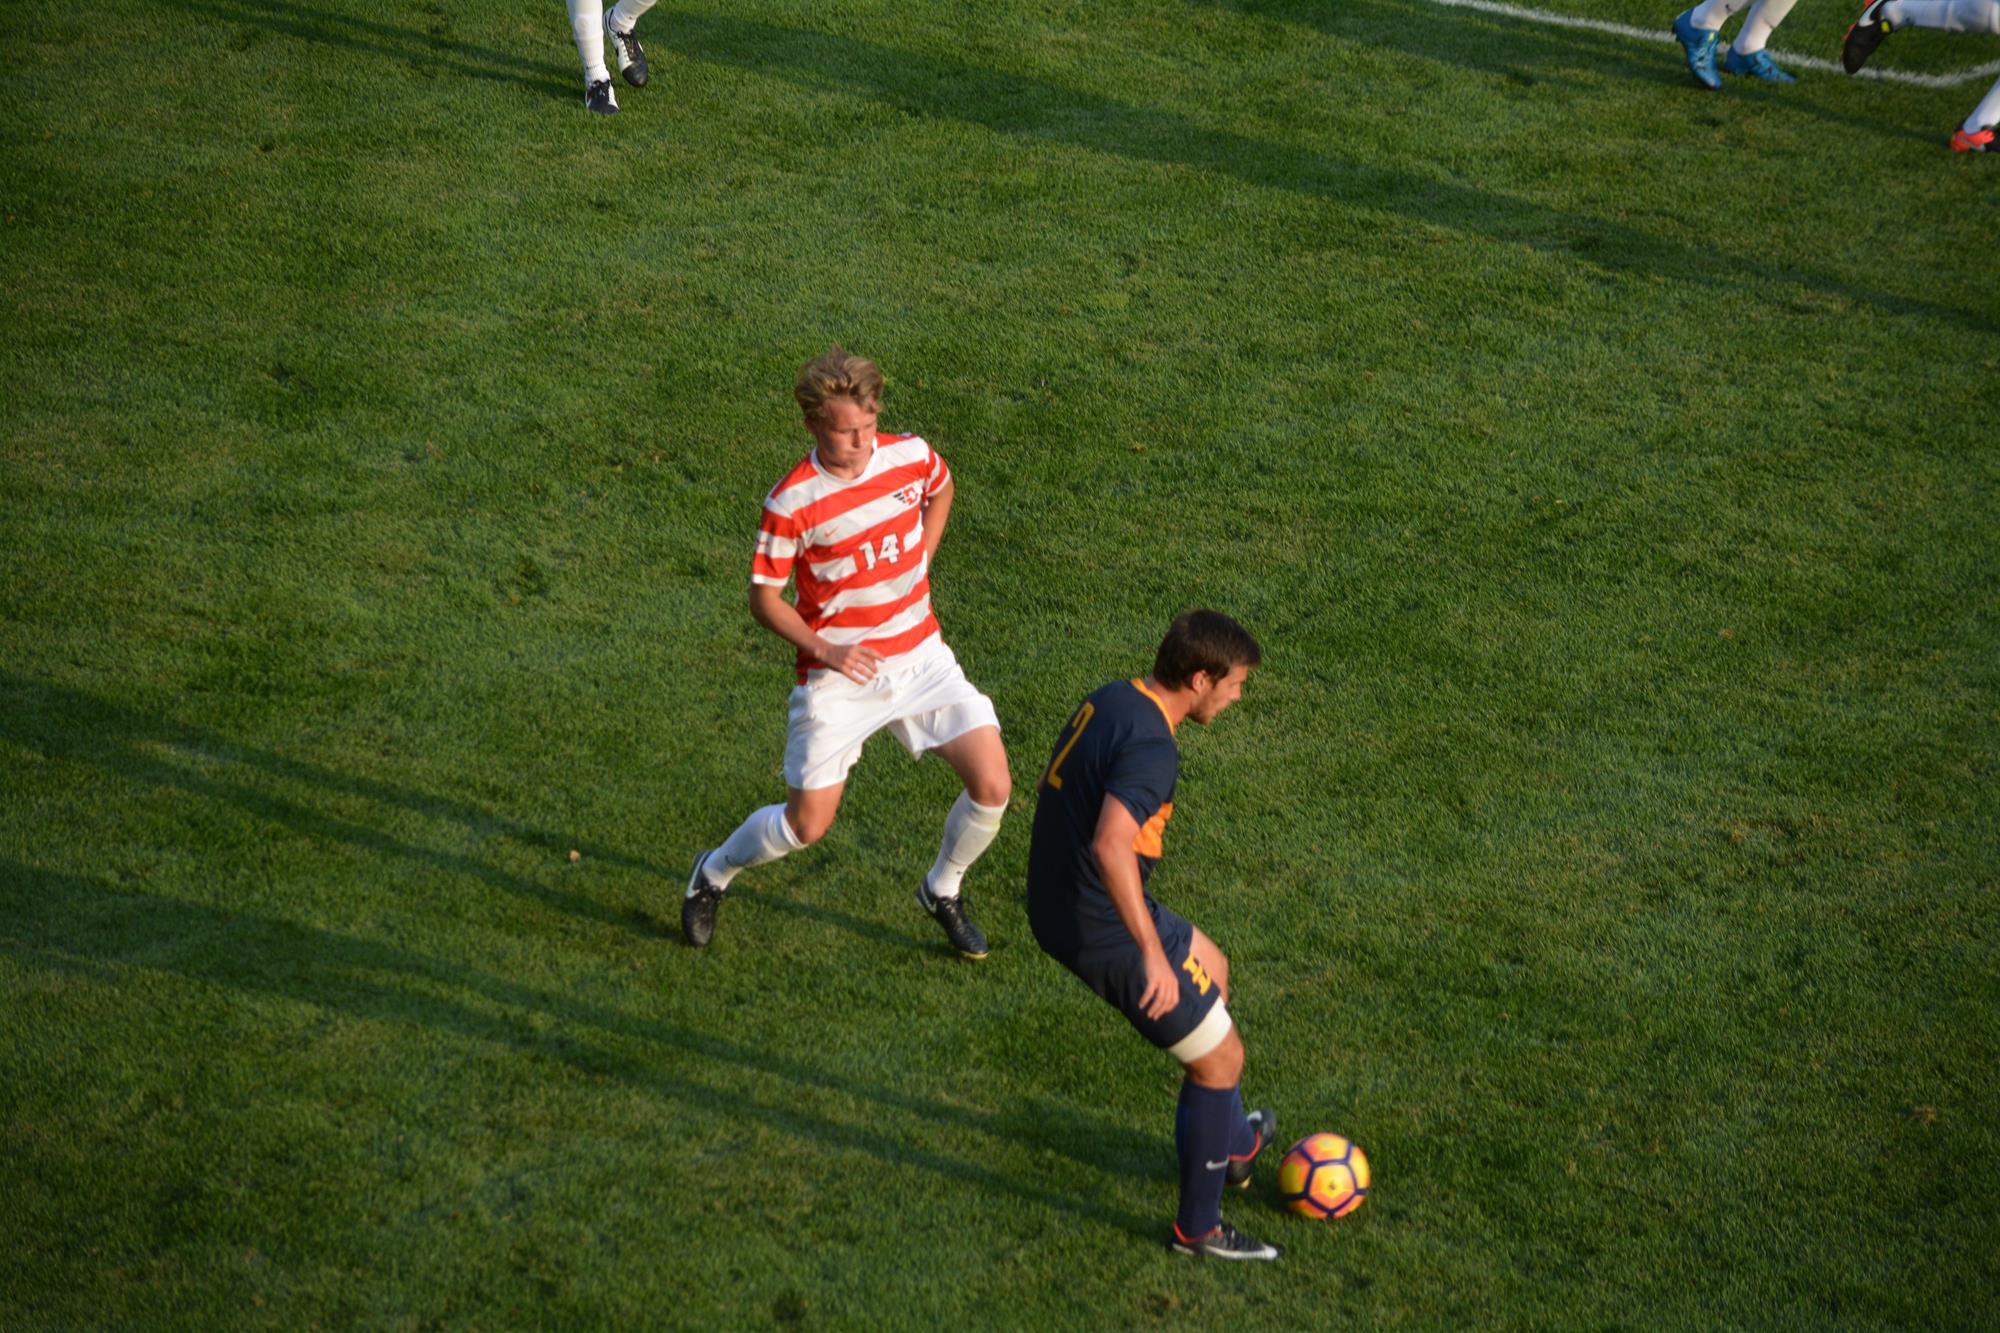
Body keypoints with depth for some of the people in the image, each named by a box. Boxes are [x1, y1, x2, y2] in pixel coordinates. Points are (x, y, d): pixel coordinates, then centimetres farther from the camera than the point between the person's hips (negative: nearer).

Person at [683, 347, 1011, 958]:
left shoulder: (912, 455, -6)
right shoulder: (791, 502, -18)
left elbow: (941, 490, 19)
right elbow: (764, 597, -8)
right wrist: (824, 650, -21)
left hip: (919, 657, 4)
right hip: (838, 674, -4)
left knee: (992, 786, -7)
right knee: (806, 825, 1)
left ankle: (942, 891, 22)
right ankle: (713, 874, 32)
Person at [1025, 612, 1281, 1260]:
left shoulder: (1111, 698, 3)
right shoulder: (1152, 748, -26)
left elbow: (1054, 789, 17)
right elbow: (1110, 845, -40)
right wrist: (1153, 954, -36)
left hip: (1059, 907, 10)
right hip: (1104, 934, -10)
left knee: (1211, 970, 30)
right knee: (1221, 1058, 7)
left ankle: (1231, 1143, 45)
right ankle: (1198, 1227, 21)